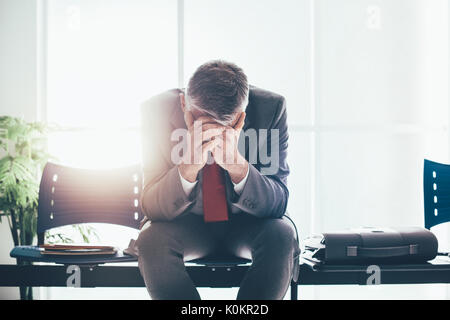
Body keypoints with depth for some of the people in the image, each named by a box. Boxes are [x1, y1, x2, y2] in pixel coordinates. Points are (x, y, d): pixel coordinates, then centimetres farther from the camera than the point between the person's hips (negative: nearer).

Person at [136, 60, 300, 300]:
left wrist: (236, 164, -39)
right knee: (151, 241, -30)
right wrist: (189, 167, -39)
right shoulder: (159, 111, -20)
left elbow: (277, 204, -20)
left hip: (247, 223, 0)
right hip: (187, 225, 0)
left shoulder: (270, 108, -20)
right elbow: (151, 207, -20)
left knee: (282, 237, -30)